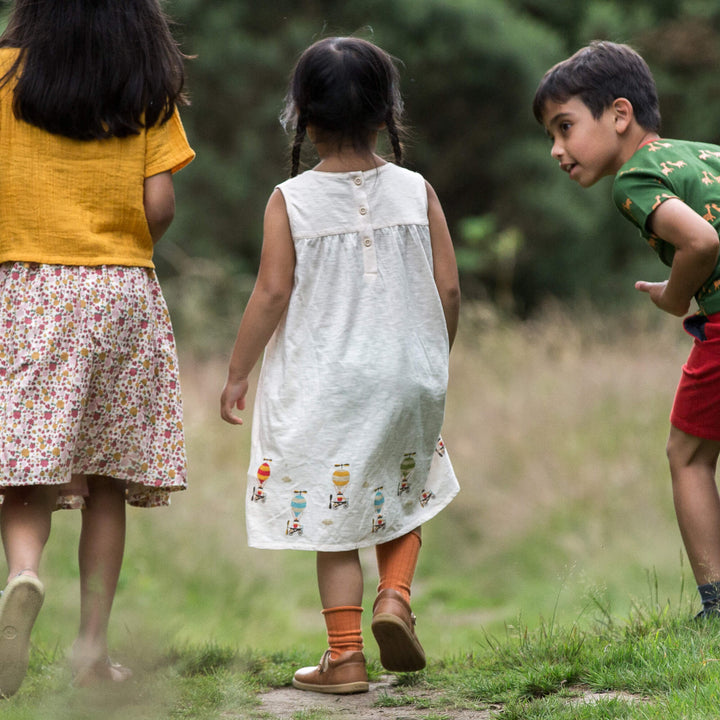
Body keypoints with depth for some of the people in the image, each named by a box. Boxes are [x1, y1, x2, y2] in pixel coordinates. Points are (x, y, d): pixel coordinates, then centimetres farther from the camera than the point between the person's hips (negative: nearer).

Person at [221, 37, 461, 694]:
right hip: (406, 376, 2)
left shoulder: (290, 201, -7)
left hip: (323, 386, -2)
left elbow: (272, 294, -10)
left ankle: (345, 657, 7)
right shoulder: (416, 192, -1)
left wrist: (237, 375, 0)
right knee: (405, 498, 22)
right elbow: (448, 288, -1)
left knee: (333, 519, 6)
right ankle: (395, 594, -1)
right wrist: (434, 362, 15)